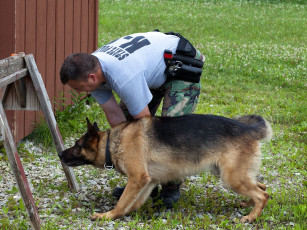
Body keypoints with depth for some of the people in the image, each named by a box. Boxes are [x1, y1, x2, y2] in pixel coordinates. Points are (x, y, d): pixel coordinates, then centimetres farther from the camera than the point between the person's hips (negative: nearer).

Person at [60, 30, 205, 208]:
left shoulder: (124, 79, -42)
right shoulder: (90, 68, -15)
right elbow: (116, 117, -9)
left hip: (183, 66, -9)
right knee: (127, 118, 3)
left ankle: (172, 188, -3)